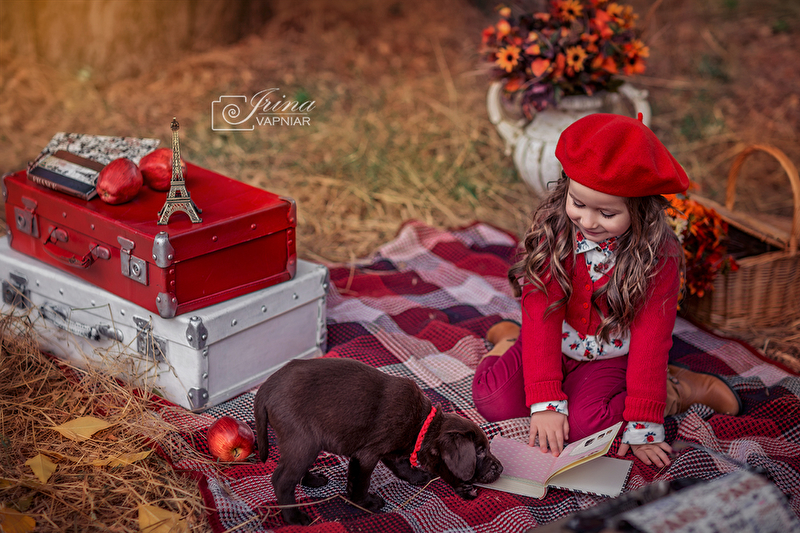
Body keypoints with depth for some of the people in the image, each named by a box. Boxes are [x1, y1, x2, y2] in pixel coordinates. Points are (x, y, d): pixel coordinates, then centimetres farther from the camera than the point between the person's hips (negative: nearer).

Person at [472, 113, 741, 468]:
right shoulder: (553, 230, -16)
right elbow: (540, 316, -19)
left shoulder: (658, 256, -20)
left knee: (583, 423, -27)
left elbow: (650, 340, -18)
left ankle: (679, 390, -4)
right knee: (494, 399, -19)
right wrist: (545, 401, -27)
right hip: (556, 345, 2)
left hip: (613, 356, -1)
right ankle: (510, 342, 13)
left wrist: (641, 428, -21)